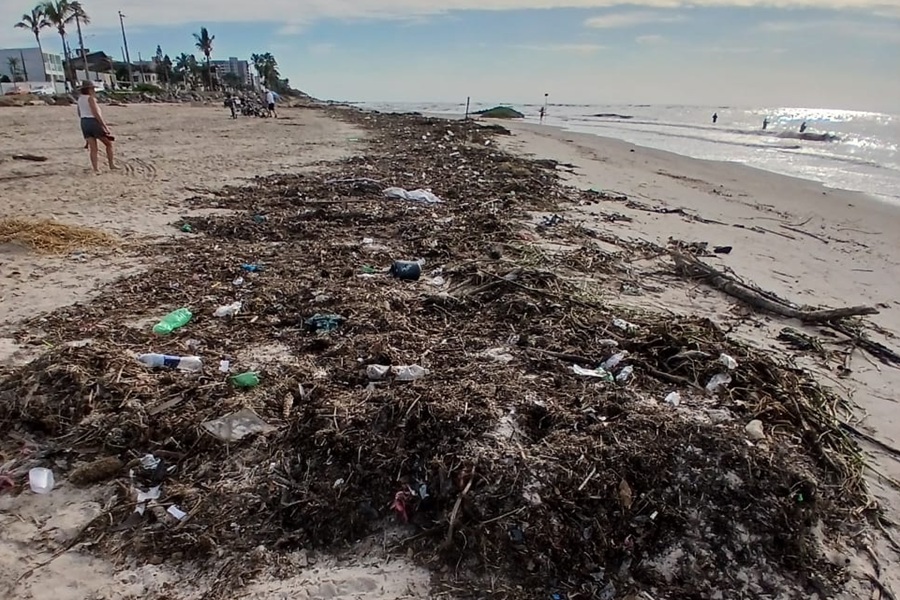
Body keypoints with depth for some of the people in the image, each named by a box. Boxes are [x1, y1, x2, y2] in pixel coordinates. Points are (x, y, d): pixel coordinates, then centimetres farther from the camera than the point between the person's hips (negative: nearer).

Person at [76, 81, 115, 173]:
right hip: (94, 122, -7)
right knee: (109, 144, 9)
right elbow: (96, 113, -19)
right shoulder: (91, 98, -11)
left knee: (93, 148, 4)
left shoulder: (80, 98, 14)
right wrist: (105, 126, -19)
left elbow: (79, 114, 20)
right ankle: (111, 165, 9)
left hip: (84, 123, 7)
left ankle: (96, 169, -3)